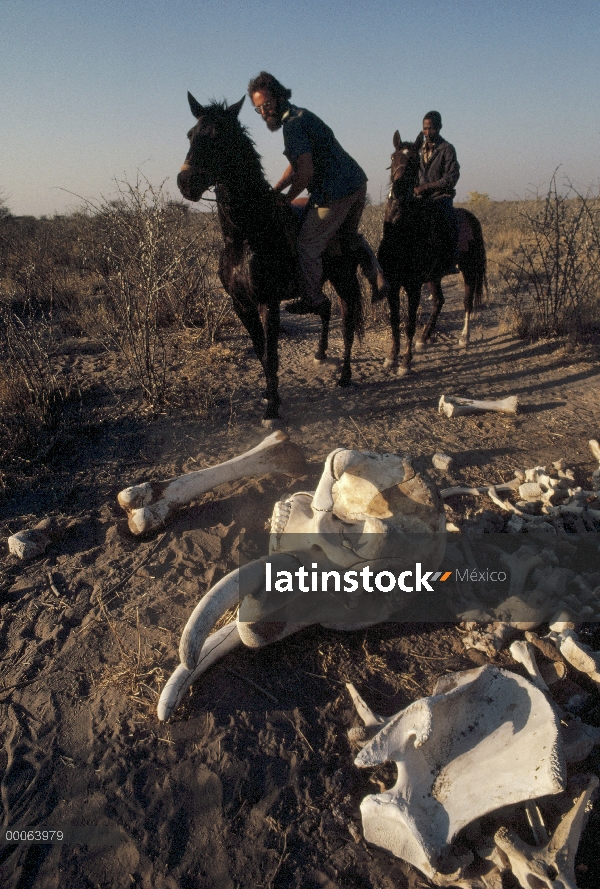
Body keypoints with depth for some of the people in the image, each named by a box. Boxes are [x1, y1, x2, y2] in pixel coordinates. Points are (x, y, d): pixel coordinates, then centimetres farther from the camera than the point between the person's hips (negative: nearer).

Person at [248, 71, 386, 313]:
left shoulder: (292, 123, -13)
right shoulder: (300, 115, 19)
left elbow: (306, 170, -21)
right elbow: (296, 166, 24)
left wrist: (287, 198, -7)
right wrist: (273, 191, 16)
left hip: (336, 192, -11)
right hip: (358, 182, 11)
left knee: (307, 245, 1)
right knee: (349, 235, 29)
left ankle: (313, 299, 15)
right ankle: (377, 278, 20)